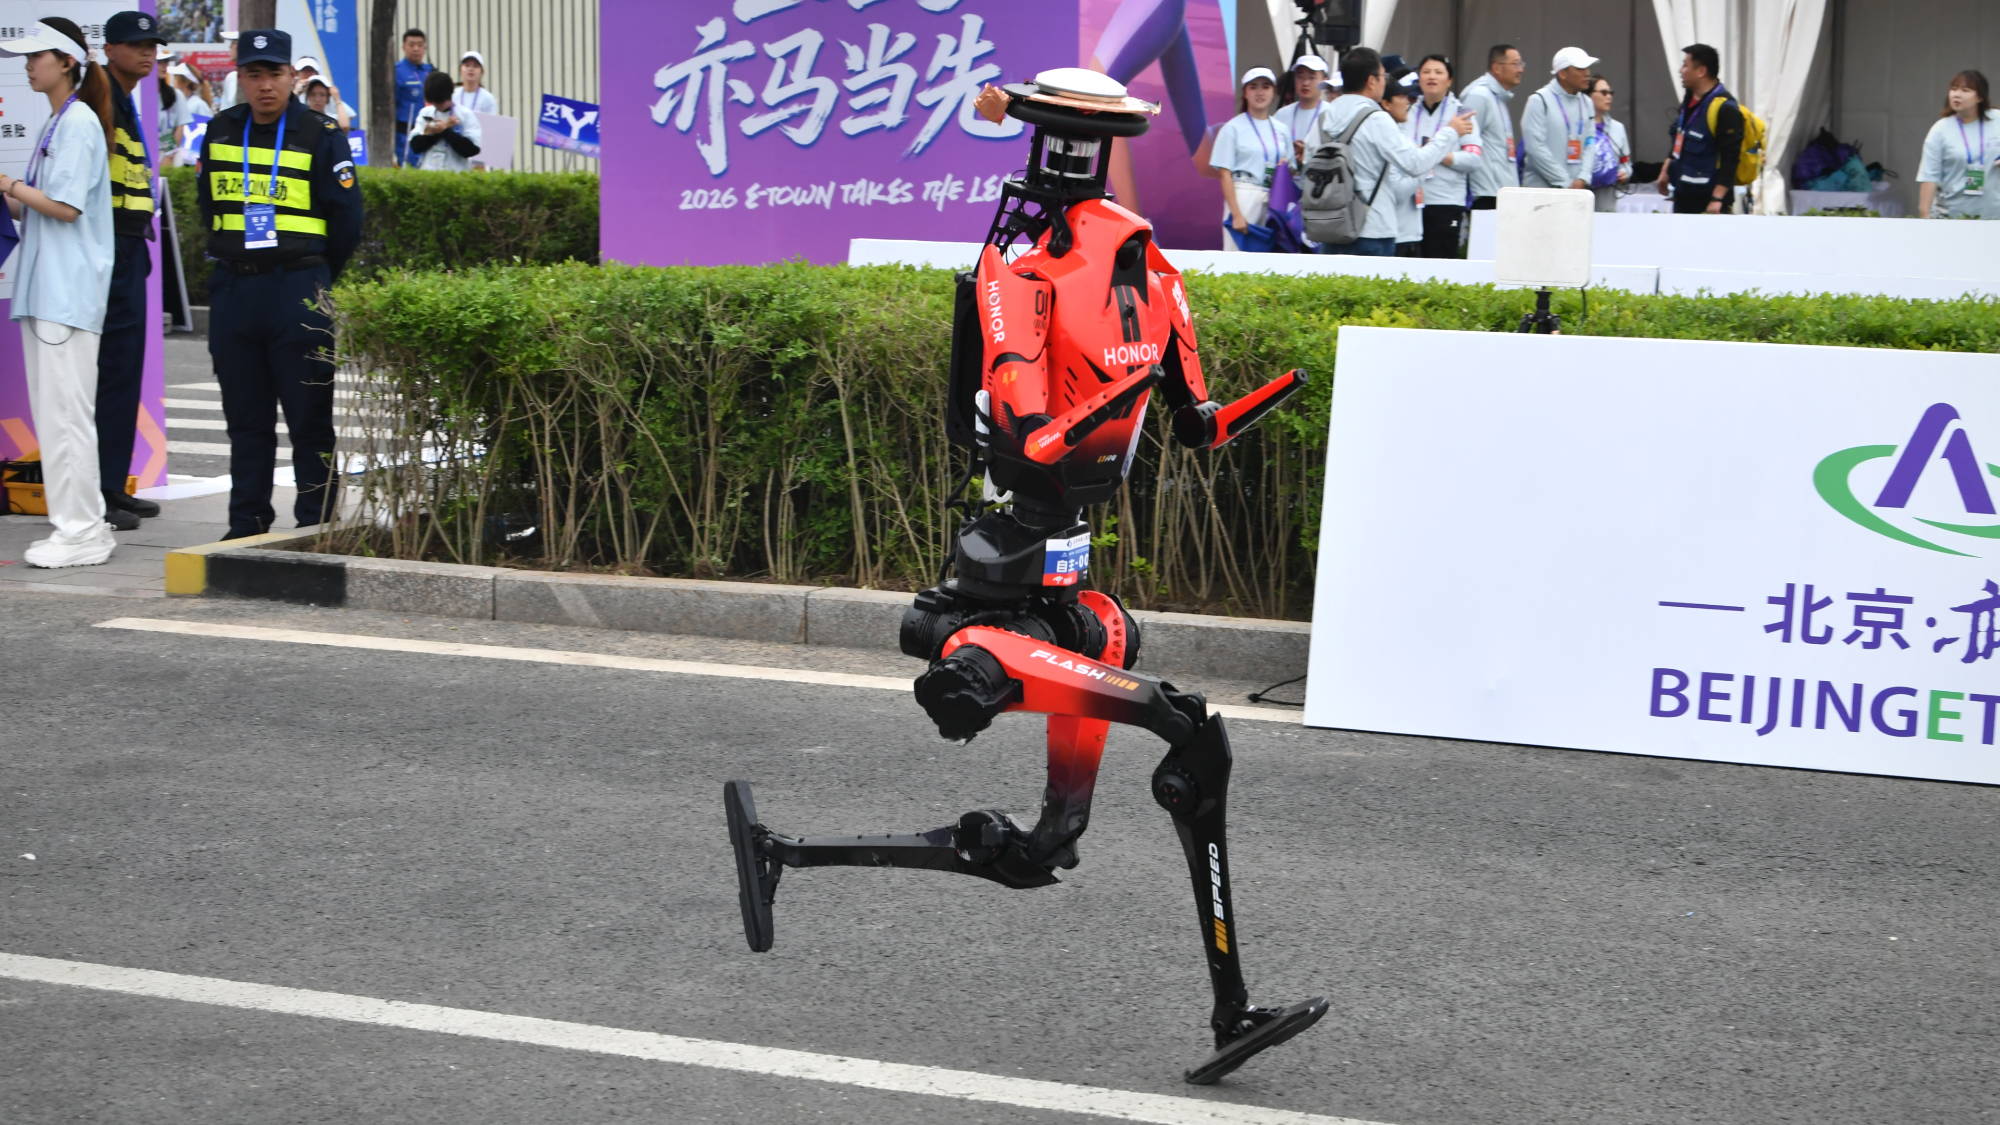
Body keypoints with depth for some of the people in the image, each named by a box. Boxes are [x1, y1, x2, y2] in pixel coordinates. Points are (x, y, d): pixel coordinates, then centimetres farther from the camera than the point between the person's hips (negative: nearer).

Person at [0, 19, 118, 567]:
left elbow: (66, 207, -17)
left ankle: (81, 532, -5)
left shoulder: (79, 121, -9)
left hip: (68, 291, -10)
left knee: (66, 410, -8)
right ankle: (80, 525, 14)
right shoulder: (56, 123, 19)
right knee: (50, 412, 10)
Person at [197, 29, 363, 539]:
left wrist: (311, 281, 6)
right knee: (245, 418, 9)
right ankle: (246, 525, 16)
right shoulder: (220, 132, 10)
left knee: (309, 417, -2)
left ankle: (316, 525, 3)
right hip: (232, 289, 4)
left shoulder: (321, 136, -4)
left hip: (298, 289, -4)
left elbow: (346, 222, -1)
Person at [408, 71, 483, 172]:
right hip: (426, 172, 3)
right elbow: (415, 146, 1)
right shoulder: (425, 113, 10)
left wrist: (445, 131, -10)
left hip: (456, 172, -3)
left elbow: (472, 149, -11)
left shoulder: (466, 115, -1)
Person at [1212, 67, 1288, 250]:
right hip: (1243, 198, -4)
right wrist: (1236, 214, -13)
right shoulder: (1233, 128, 1)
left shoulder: (1282, 130, 15)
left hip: (1276, 201, 4)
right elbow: (1225, 174, -4)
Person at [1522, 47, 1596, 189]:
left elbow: (1590, 143, 10)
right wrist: (1565, 183, -14)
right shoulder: (1540, 100, -5)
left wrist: (1583, 179, -7)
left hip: (1577, 189, 6)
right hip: (1541, 189, -6)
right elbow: (1535, 147, -13)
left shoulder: (1586, 103, 13)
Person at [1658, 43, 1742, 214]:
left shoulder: (1725, 109, -18)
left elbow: (1730, 159, -21)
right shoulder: (1688, 101, 10)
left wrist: (1717, 199, -25)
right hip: (1683, 197, 9)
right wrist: (1666, 171, 20)